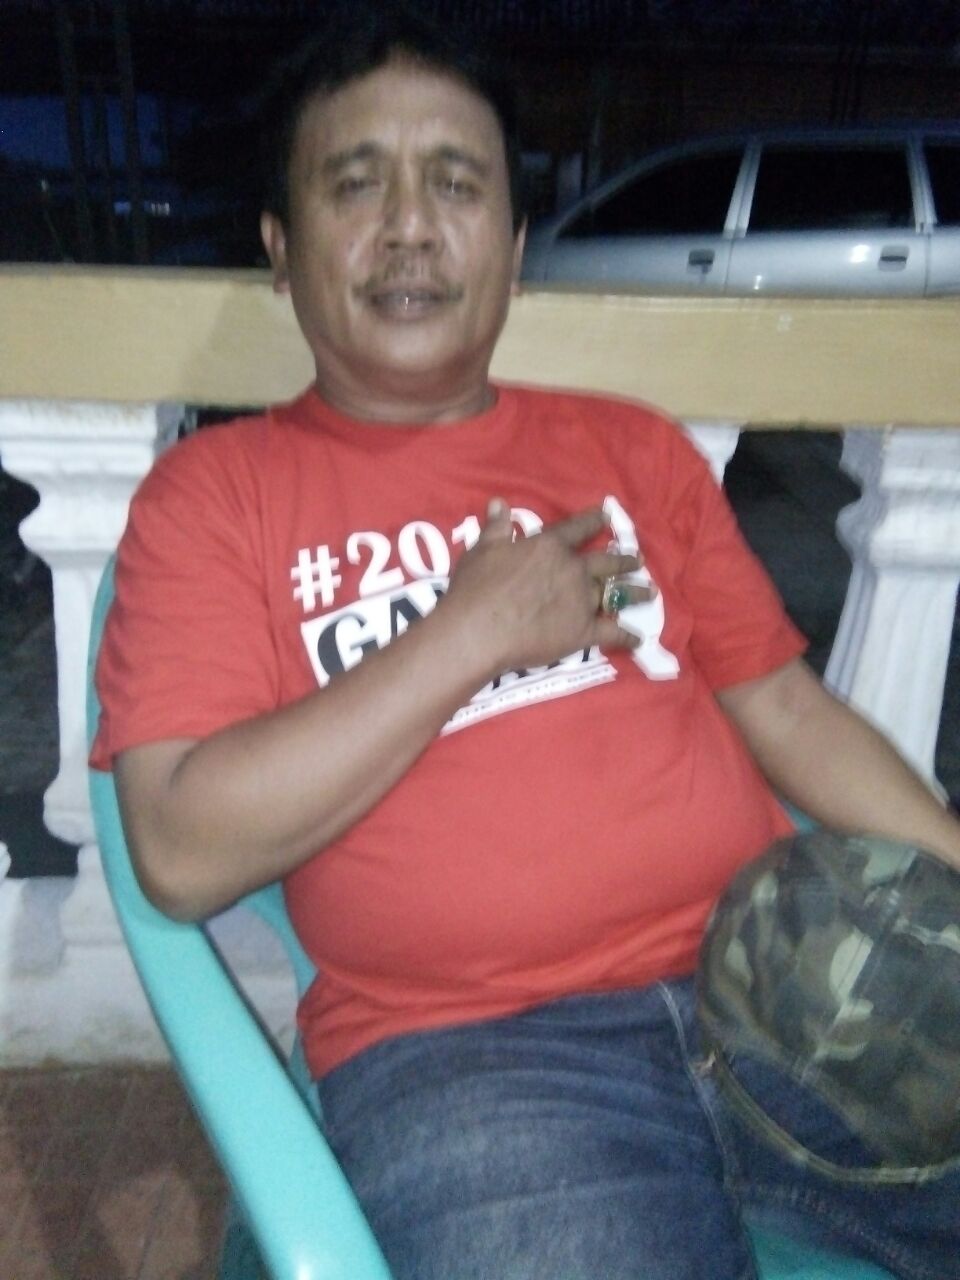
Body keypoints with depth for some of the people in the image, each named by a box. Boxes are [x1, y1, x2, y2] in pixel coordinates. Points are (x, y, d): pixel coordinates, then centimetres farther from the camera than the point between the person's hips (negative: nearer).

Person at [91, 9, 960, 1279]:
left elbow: (789, 711, 13)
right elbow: (184, 855, -7)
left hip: (776, 976, 5)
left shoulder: (636, 450, 14)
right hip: (458, 1048, -3)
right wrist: (471, 630, -9)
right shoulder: (212, 490, 3)